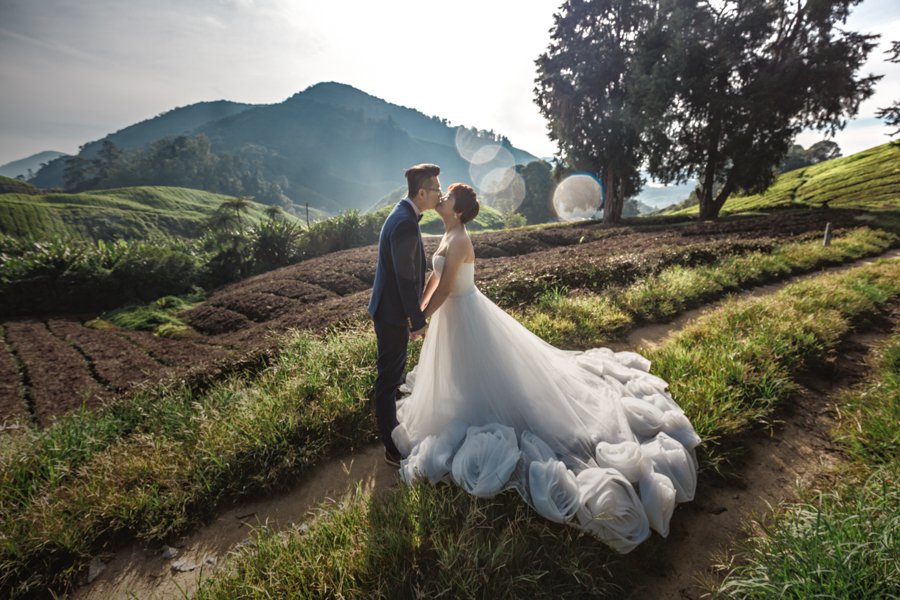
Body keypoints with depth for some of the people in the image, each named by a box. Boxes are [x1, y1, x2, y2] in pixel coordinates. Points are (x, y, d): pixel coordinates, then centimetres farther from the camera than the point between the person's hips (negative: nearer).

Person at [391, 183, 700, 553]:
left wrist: (420, 319, -15)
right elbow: (435, 277, 12)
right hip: (454, 312, 10)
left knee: (479, 374, 6)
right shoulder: (449, 236, 6)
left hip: (463, 315, -10)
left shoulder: (458, 241, -24)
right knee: (461, 374, 26)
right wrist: (418, 309, 12)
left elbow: (444, 289, -25)